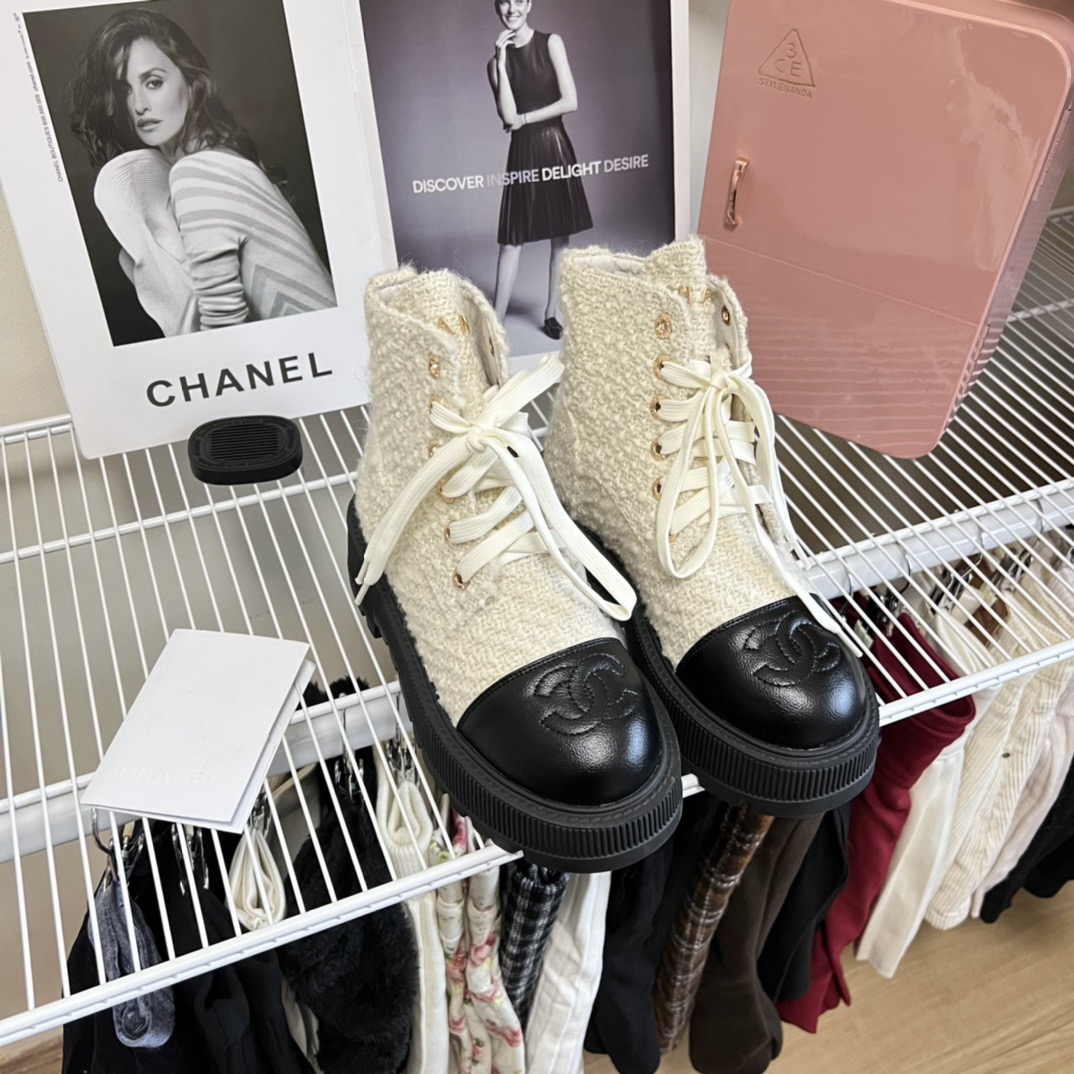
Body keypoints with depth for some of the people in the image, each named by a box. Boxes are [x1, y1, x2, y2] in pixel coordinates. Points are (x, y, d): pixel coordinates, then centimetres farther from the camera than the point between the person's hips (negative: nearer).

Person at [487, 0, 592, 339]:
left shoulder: (551, 43, 0)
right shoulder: (497, 62, 5)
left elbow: (570, 101, -9)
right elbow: (507, 115, -9)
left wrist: (524, 118, -6)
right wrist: (501, 61, -11)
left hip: (555, 148, -1)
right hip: (522, 152, 1)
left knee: (560, 237, 4)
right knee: (512, 240, -2)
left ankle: (551, 312, 16)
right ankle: (496, 320, 2)